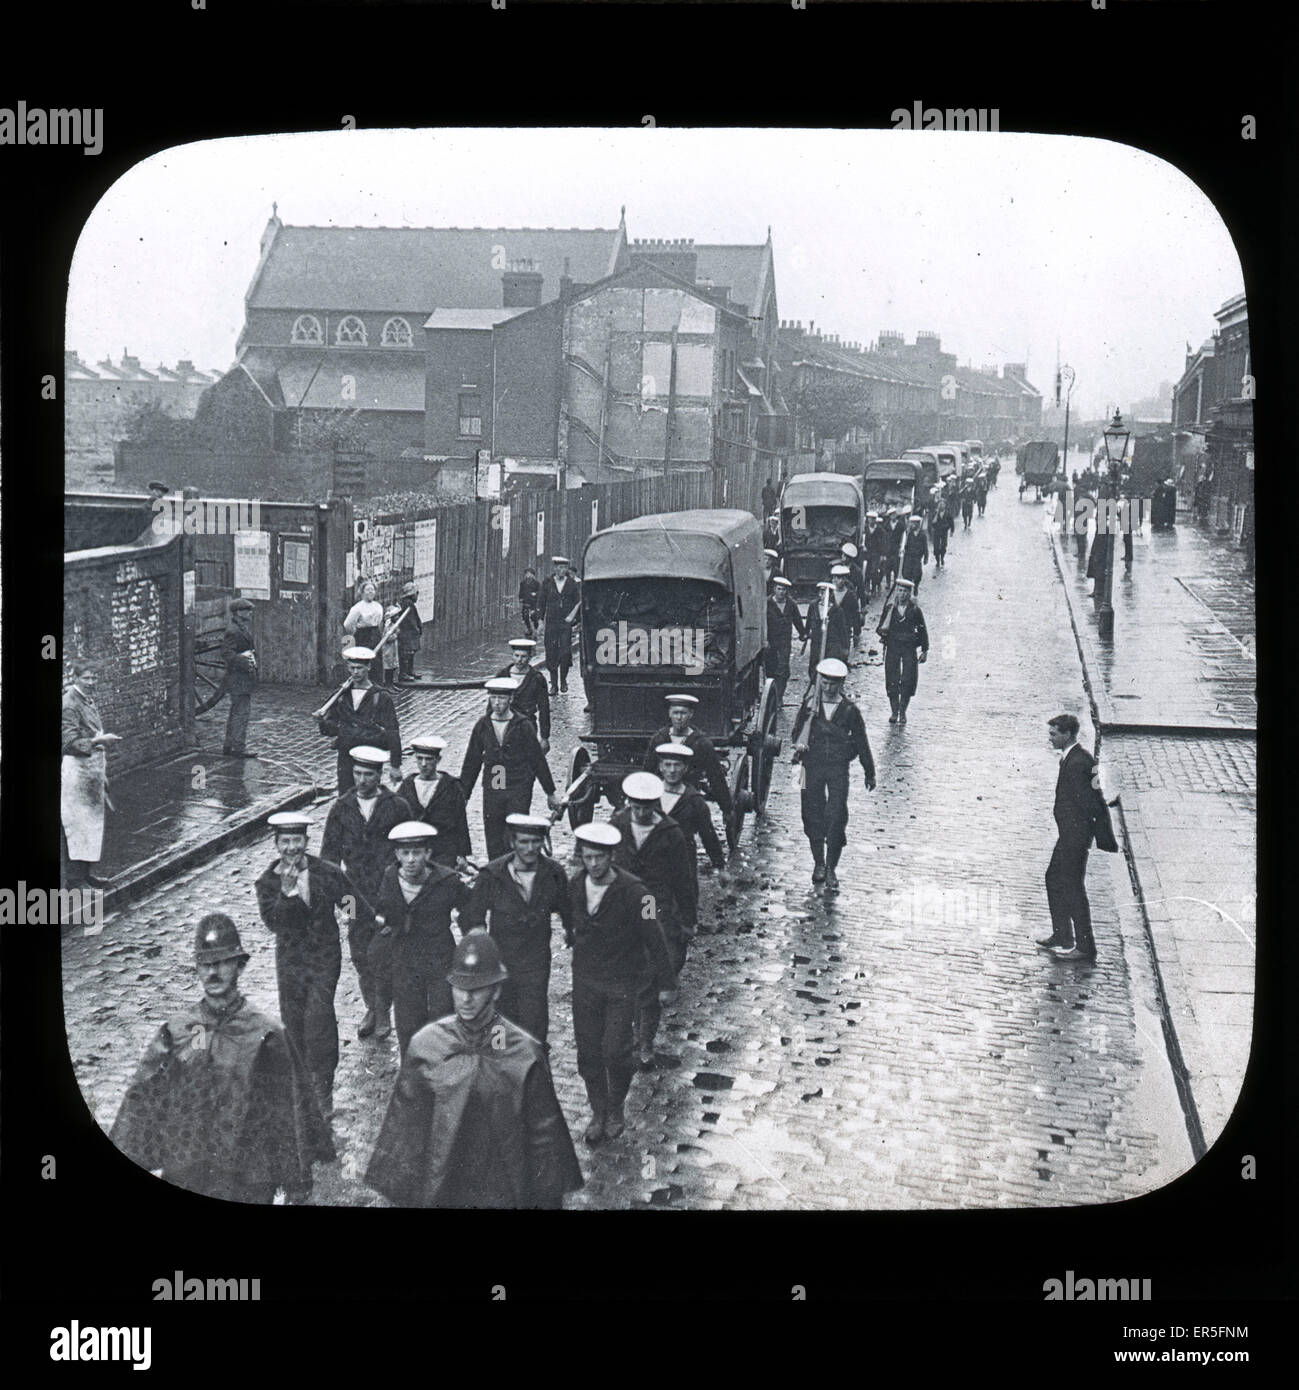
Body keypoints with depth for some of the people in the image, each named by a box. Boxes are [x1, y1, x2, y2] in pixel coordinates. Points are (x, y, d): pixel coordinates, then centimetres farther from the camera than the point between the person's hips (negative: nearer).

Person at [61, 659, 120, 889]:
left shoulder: (89, 701, 14)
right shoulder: (69, 704, -15)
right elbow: (70, 743, -20)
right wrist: (97, 742, -30)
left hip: (93, 768, 9)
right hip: (76, 769, -9)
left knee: (92, 823, 12)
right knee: (79, 824, -8)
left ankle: (84, 874, 20)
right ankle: (74, 878, -5)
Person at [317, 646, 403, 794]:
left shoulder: (381, 697, -2)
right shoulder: (341, 696, 10)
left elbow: (393, 733, -3)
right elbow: (333, 728, 11)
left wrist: (396, 766, -7)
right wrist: (323, 722, -13)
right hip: (345, 757, 3)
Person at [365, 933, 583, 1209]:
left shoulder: (525, 1054, -10)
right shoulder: (425, 1046, -7)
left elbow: (544, 1134, -3)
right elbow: (403, 1127, 1)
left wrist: (549, 1198, 0)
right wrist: (401, 1192, 3)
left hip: (505, 1194, -1)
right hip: (438, 1191, 1)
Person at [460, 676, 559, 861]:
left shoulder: (523, 726, -2)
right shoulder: (482, 726, 6)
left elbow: (538, 760, 4)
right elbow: (471, 762, 12)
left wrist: (550, 792, 8)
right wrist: (463, 795, 13)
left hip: (519, 791, -3)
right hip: (491, 791, 3)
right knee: (494, 843, 3)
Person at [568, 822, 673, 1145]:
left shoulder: (632, 891, -21)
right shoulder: (576, 885, -5)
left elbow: (652, 935, -12)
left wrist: (663, 974, -5)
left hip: (622, 985, -4)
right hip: (585, 982, 4)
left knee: (615, 1052, -5)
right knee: (588, 1052, 9)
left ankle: (615, 1109, 21)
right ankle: (598, 1113, 27)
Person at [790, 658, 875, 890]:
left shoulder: (849, 710, 1)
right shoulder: (809, 706, 4)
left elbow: (861, 742, 8)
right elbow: (796, 733, 9)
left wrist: (869, 773, 13)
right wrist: (800, 744, -16)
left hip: (839, 768, -2)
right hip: (812, 766, 2)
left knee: (837, 818, -9)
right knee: (813, 816, 6)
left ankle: (831, 868, 0)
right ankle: (818, 863, 23)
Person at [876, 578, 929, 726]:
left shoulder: (914, 610, 3)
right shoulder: (889, 609, 6)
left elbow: (922, 630, 7)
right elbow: (881, 629, 7)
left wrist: (925, 650, 5)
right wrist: (882, 630, -17)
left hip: (909, 648, -1)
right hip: (892, 648, 1)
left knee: (908, 681, -6)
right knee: (892, 681, -1)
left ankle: (902, 712, 5)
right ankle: (894, 712, 9)